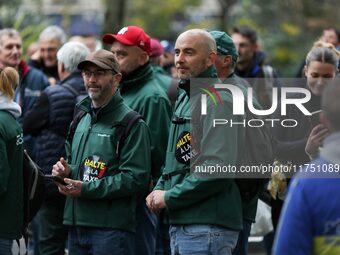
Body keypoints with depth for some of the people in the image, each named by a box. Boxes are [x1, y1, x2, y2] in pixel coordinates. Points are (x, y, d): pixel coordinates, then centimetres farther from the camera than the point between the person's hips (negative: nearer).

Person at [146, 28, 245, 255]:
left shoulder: (219, 102, -12)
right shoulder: (185, 98, 18)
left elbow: (218, 168, -22)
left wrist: (170, 197, -14)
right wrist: (160, 189, 7)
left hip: (208, 226, -10)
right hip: (180, 224, 10)